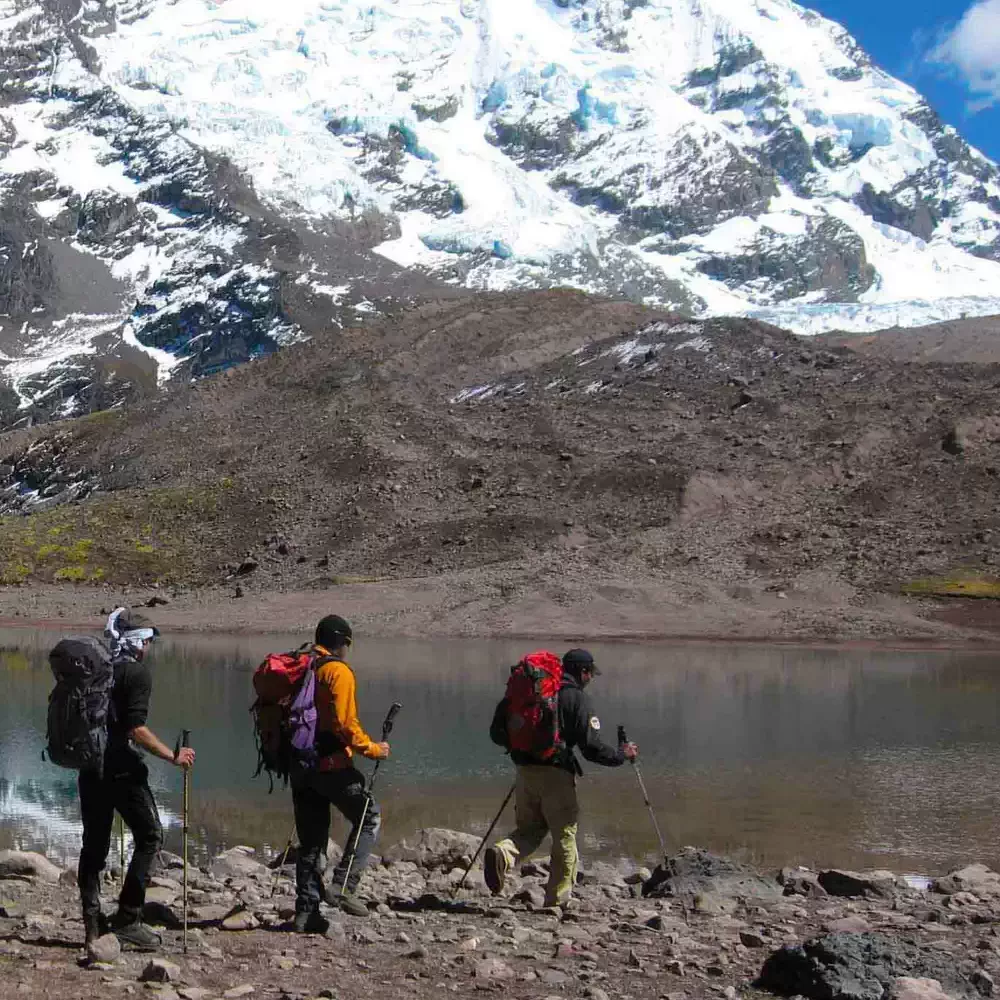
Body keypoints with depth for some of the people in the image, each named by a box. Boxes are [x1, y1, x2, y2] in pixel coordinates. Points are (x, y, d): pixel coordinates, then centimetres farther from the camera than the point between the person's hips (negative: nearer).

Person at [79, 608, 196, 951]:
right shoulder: (137, 673, -9)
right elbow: (136, 729, -17)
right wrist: (174, 756, -10)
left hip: (90, 768, 8)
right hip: (121, 768, -7)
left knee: (94, 843, 11)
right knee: (149, 836, 2)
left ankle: (93, 923, 13)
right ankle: (127, 919, -3)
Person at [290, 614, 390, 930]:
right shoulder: (338, 671, -9)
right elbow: (345, 724, -17)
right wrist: (373, 749, -5)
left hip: (299, 766, 7)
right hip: (331, 764, -7)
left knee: (311, 840, 12)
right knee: (369, 817, 8)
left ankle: (306, 910, 11)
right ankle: (343, 885, -4)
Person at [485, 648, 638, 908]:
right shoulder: (576, 697, -5)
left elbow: (497, 732, 13)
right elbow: (591, 746, -9)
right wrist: (622, 754, 7)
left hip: (525, 770, 5)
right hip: (556, 772, -5)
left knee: (529, 829, 17)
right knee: (564, 835, 8)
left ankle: (502, 854, -14)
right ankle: (558, 898, 12)